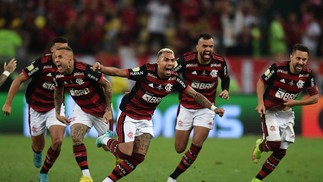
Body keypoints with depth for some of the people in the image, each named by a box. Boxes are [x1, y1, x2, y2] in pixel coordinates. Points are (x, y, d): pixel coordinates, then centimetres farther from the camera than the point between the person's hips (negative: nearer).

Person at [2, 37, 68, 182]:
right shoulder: (42, 63, -23)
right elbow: (19, 79, -17)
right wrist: (8, 103, -17)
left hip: (55, 107, 2)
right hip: (36, 108, -2)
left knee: (57, 141, -19)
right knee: (38, 146, 11)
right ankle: (37, 154, 53)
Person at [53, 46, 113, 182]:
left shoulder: (85, 70, -32)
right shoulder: (59, 76, -14)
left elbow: (107, 85, -22)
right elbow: (58, 92, 10)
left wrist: (108, 110, -19)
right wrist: (57, 113, 7)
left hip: (101, 109, -4)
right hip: (82, 109, 4)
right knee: (76, 137, -19)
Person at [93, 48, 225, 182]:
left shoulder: (174, 79, -8)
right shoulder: (146, 71, -23)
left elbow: (194, 94, 1)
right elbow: (118, 72, -22)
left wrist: (213, 108, -4)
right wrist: (101, 68, -39)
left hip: (146, 119, 5)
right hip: (129, 115, -5)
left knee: (138, 157, -3)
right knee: (126, 153, -15)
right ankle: (106, 140, 18)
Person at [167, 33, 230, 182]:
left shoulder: (220, 62, -10)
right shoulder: (186, 60, -19)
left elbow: (225, 78, 11)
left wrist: (225, 90, -7)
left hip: (206, 108, 1)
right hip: (186, 107, -1)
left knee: (197, 144, -13)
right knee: (180, 148, 1)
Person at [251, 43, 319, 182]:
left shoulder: (307, 75, -11)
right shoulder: (277, 68, -21)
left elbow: (315, 97, -1)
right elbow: (261, 82, -5)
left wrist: (295, 102, -15)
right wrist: (261, 103, -16)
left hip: (286, 113, 4)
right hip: (270, 111, -4)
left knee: (281, 152, 4)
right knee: (274, 143, -23)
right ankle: (260, 146, 14)